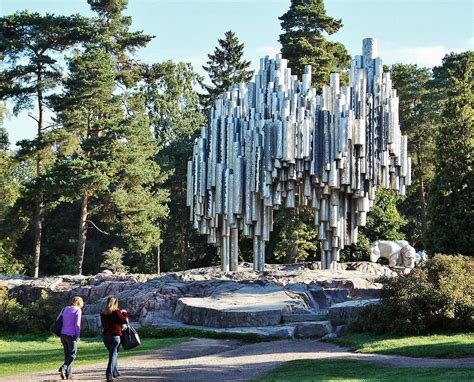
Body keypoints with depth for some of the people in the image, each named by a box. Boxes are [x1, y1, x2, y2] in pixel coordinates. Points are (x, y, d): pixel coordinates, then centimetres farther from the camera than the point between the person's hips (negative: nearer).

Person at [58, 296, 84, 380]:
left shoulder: (65, 309, 14)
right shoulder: (78, 310, -4)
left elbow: (60, 322, 15)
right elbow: (77, 324, -10)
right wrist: (78, 336, -4)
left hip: (63, 334, 6)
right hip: (71, 335, -6)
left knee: (67, 354, 12)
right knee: (73, 354, 2)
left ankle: (68, 374, 10)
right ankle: (63, 367, -21)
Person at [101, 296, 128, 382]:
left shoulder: (103, 313, 5)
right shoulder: (116, 312, -11)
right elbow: (125, 321, -9)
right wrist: (125, 313, 9)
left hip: (106, 336, 6)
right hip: (115, 336, -6)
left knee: (114, 354, 22)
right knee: (113, 355, -1)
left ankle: (115, 372, 30)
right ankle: (109, 374, -10)